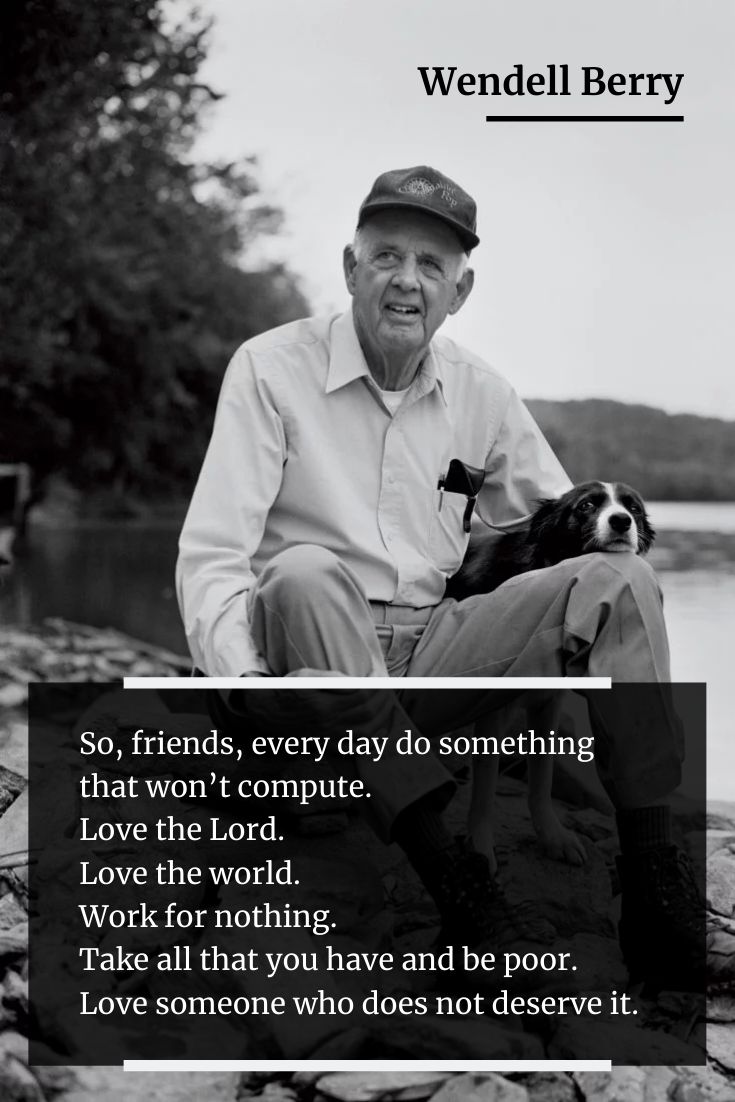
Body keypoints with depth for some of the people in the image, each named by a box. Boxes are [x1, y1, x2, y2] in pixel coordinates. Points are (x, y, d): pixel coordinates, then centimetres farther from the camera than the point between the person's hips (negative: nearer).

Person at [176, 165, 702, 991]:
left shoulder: (481, 393, 10)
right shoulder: (272, 368, -3)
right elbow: (210, 555, -11)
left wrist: (601, 526, -7)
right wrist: (245, 679, -28)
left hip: (436, 651, 4)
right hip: (312, 663, -3)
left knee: (616, 580, -17)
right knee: (304, 573, -37)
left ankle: (651, 880, -24)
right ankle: (448, 874, -40)